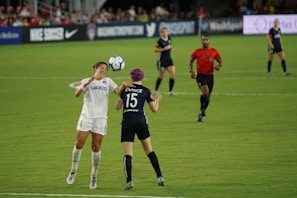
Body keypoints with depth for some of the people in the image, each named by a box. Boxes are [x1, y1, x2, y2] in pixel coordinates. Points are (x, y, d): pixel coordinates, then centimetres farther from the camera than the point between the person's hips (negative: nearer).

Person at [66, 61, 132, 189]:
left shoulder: (108, 81, 13)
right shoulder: (86, 81, 6)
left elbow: (118, 91, -2)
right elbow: (77, 94, -10)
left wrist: (123, 86, -24)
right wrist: (86, 84, -27)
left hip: (100, 118, 1)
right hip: (86, 116, -1)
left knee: (96, 147, 0)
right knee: (79, 144, -6)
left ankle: (94, 177, 9)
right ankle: (73, 172, 12)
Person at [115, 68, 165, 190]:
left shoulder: (125, 89, 8)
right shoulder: (145, 91, 5)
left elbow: (118, 107, 11)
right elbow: (154, 109, 10)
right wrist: (157, 99, 29)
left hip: (127, 123, 0)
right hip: (141, 122, 0)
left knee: (127, 154, -2)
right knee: (149, 151, 17)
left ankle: (129, 180, -20)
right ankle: (159, 177, 15)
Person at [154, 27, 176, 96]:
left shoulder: (169, 38, 5)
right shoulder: (160, 40, -13)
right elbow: (155, 49, -13)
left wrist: (171, 48, 2)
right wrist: (164, 49, -22)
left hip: (169, 59, 6)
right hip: (162, 59, -6)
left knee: (173, 74, -6)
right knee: (161, 76, 3)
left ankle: (170, 91, 4)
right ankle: (155, 90, 21)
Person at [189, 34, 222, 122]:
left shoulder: (214, 52, -1)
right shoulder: (197, 52, -4)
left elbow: (220, 62, 9)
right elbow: (191, 61, 9)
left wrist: (219, 66, -15)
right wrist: (191, 71, -7)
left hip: (210, 76, 3)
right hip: (200, 75, -3)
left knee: (207, 96, 8)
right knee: (205, 91, -28)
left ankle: (201, 114, 27)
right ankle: (202, 110, -7)